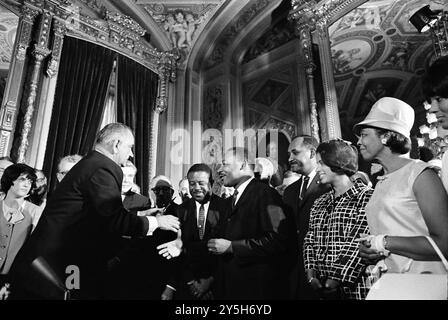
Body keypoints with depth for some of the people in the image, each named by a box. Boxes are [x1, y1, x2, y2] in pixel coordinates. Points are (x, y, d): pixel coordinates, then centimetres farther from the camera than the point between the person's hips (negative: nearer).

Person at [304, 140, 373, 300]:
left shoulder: (366, 197, -10)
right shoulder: (319, 203, 9)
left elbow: (361, 245, -17)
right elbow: (310, 241, 8)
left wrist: (335, 281, -18)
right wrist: (311, 273, -5)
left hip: (354, 289, -5)